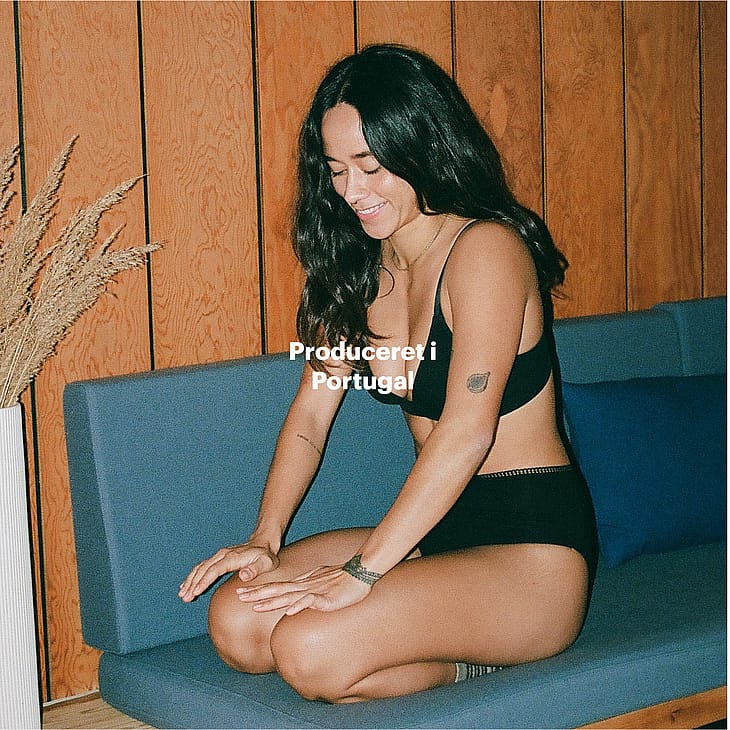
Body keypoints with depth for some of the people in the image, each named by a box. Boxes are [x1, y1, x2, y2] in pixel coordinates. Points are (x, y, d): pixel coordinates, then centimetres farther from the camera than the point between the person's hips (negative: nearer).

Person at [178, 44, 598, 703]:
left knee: (310, 649, -27)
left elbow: (466, 433, -24)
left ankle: (469, 664, -2)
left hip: (534, 549, -8)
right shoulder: (359, 270, 10)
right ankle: (463, 646, -2)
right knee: (236, 622, -11)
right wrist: (265, 539, -9)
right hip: (436, 531, 8)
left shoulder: (485, 249, -15)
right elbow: (309, 416, 6)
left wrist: (362, 570, -28)